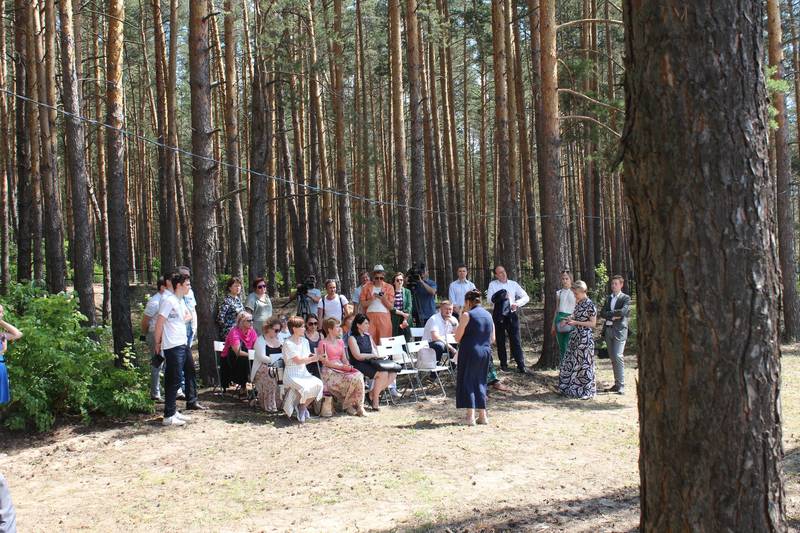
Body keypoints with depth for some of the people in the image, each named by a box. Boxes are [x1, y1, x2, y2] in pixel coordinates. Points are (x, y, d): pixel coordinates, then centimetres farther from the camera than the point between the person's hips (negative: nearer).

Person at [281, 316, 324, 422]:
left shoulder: (304, 341, 12)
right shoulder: (288, 344, -11)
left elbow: (308, 358, 9)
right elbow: (298, 361, -16)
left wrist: (317, 357, -11)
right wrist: (315, 358, -17)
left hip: (303, 373, 7)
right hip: (291, 374, -7)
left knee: (318, 384, -22)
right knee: (304, 387, -35)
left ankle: (303, 406, -1)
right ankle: (302, 407, -3)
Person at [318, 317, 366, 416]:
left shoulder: (340, 342, 20)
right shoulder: (323, 343, -3)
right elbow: (325, 362, -9)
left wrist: (348, 366, -5)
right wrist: (342, 366, -16)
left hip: (342, 369, 6)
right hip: (330, 372, -6)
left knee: (359, 376, -25)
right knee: (351, 379, -29)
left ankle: (359, 406, -22)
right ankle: (347, 405, -10)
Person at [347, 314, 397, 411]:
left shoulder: (368, 336, 17)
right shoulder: (352, 338, -6)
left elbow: (374, 350, 26)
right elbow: (358, 356, -14)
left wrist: (376, 355, 4)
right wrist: (373, 355, -8)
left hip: (370, 363, 8)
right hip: (359, 365, -8)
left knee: (393, 373, -13)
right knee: (383, 374, -29)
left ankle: (373, 393, 0)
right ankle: (375, 400, -15)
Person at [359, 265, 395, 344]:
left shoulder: (389, 287, 8)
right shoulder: (366, 287, 9)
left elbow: (391, 307, 5)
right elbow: (363, 304, 6)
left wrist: (383, 299, -10)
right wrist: (372, 299, -10)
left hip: (384, 316, 0)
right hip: (370, 316, 0)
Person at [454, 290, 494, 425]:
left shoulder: (467, 315, -10)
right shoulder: (488, 315, 10)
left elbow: (458, 337, -9)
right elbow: (492, 339, 13)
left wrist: (460, 321, 4)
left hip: (469, 352, -6)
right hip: (486, 352, 6)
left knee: (467, 381, 1)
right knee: (480, 382, 15)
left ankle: (470, 416, -6)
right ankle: (482, 415, 13)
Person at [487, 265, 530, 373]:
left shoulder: (513, 284, 6)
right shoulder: (493, 285, 2)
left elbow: (526, 297, 5)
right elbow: (490, 299, -12)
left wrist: (517, 303, -13)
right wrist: (501, 296, -26)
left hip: (512, 314, 0)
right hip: (498, 315, 0)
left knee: (515, 340, -4)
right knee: (500, 340, 8)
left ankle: (521, 365, -4)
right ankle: (503, 364, 20)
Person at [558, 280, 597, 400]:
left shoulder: (590, 305, -13)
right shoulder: (578, 303, 11)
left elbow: (593, 323, -14)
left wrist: (576, 322, -17)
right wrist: (570, 319, 2)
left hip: (585, 337, -8)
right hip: (575, 336, 8)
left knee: (584, 363, -1)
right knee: (571, 362, 11)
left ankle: (586, 391, 9)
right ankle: (570, 388, 21)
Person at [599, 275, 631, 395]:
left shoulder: (625, 298, 1)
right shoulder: (608, 298, 17)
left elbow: (623, 311, -16)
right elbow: (602, 314, 6)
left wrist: (609, 314, -6)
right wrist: (614, 316, -9)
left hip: (619, 330, -6)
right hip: (608, 330, 6)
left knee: (618, 356, -15)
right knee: (612, 358, 7)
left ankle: (621, 385, -14)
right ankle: (616, 384, 14)